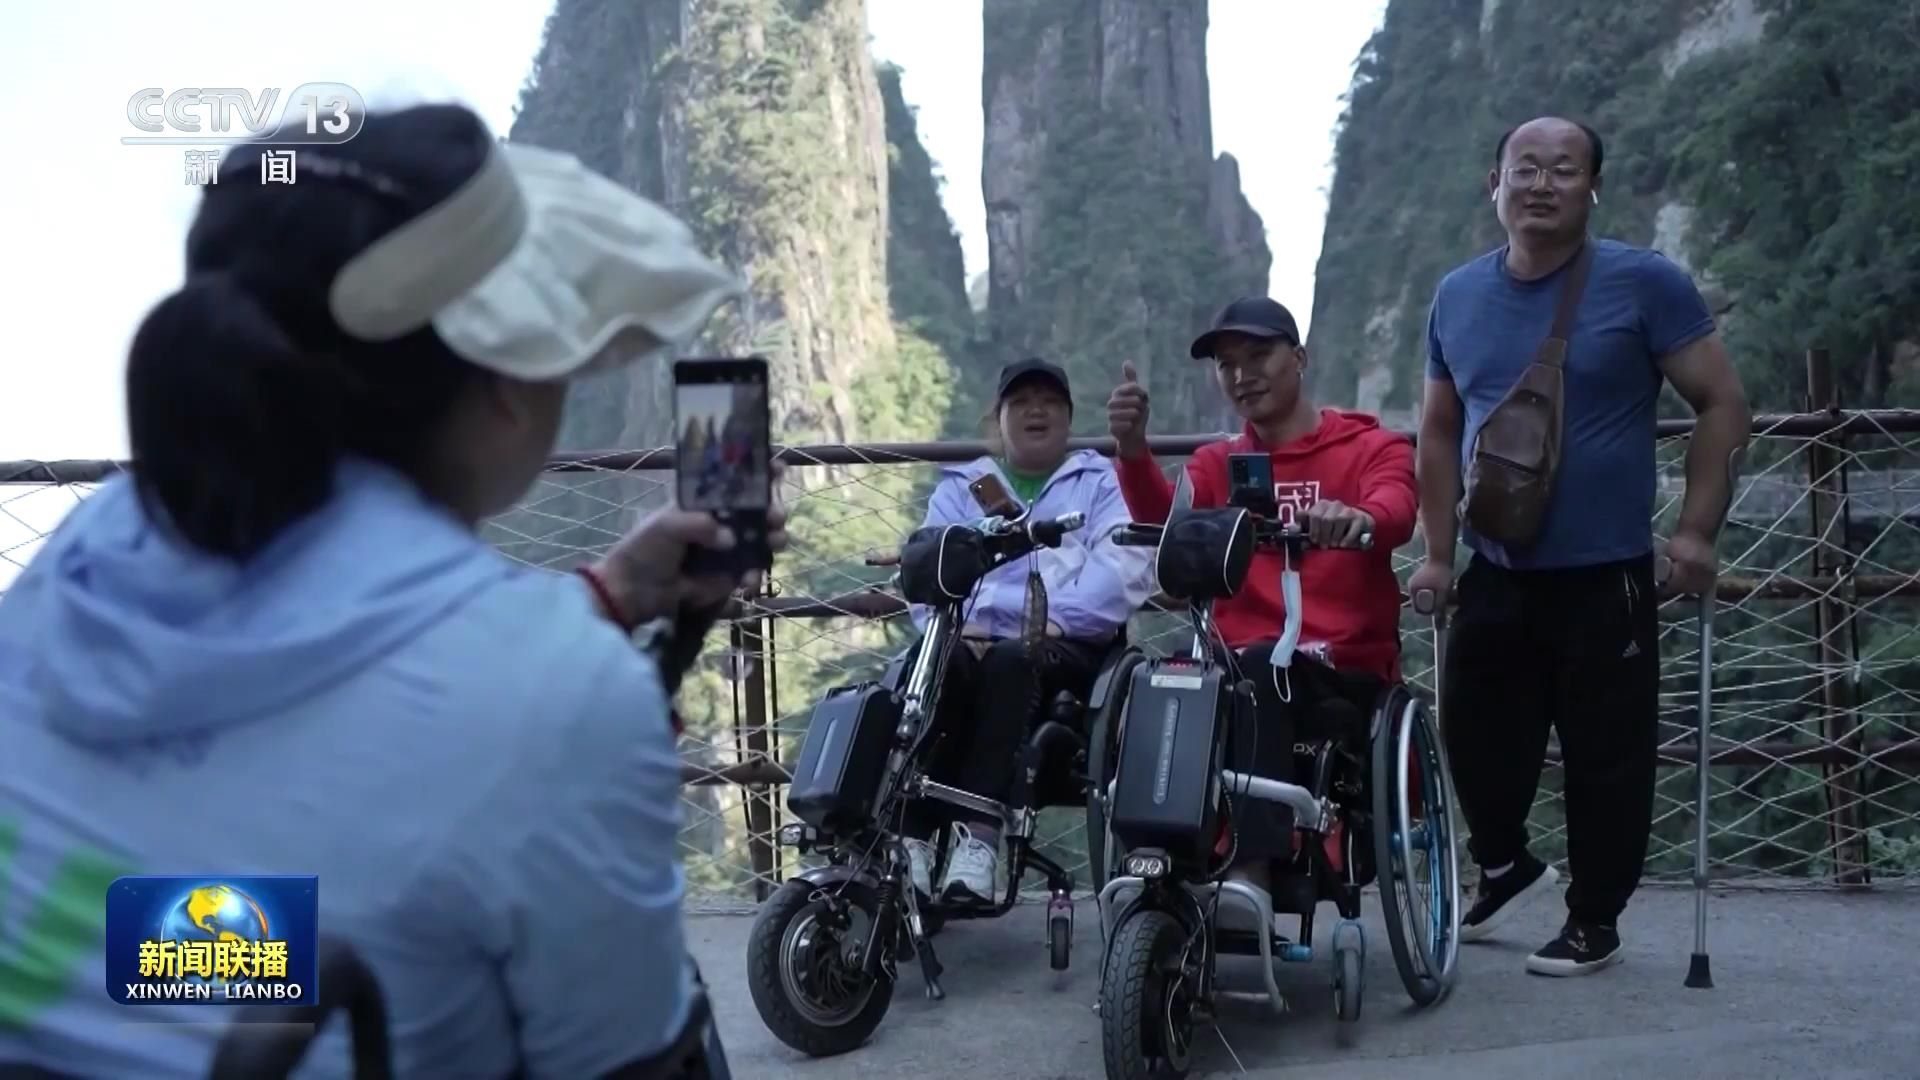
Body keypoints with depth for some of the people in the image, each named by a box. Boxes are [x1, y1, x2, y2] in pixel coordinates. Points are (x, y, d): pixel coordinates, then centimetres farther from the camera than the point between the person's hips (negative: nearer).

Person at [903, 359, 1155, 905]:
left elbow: (1124, 567, 0)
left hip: (1071, 646, -2)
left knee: (1011, 663, -36)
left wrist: (1054, 620, -16)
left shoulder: (1101, 482, 20)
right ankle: (914, 834, -38)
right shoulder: (959, 488, 28)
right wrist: (954, 624, -12)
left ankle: (978, 834, -45)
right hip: (971, 641, 2)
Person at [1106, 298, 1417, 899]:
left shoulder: (1372, 447, 9)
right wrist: (1132, 449, -27)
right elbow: (1165, 520, -5)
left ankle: (1251, 870, -43)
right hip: (1238, 672, 3)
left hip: (1345, 673, -3)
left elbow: (1396, 513, -16)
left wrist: (1359, 519, -41)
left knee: (1262, 668, -36)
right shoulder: (1216, 463, 18)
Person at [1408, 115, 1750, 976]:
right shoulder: (1457, 296, 6)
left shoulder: (1643, 282, -8)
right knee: (1476, 733, 11)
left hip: (1606, 577, -4)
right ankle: (1504, 865, 38)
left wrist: (1695, 531, -13)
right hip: (1494, 576, 4)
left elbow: (1723, 404, -6)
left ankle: (1596, 920, 21)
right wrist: (1438, 553, 9)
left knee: (1606, 753, 4)